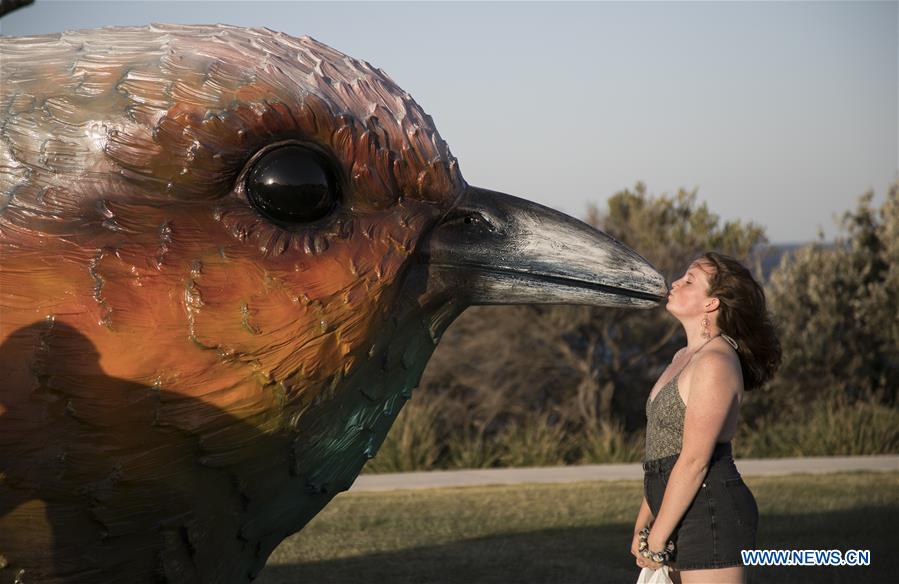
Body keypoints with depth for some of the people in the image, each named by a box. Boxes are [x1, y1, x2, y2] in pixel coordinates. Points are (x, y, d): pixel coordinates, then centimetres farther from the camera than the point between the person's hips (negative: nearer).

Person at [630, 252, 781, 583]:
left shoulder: (716, 363, -15)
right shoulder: (684, 358, 15)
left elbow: (694, 459, -19)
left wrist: (657, 538, -15)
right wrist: (642, 525, 18)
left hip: (713, 515, -10)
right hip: (686, 519, 10)